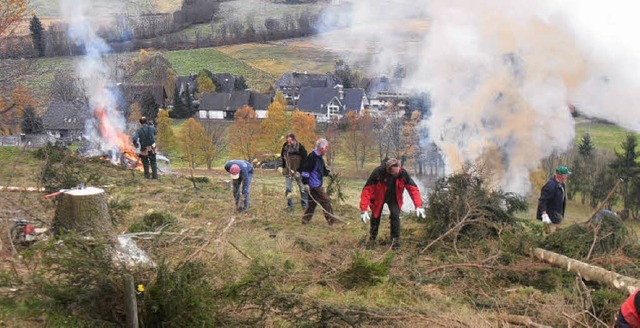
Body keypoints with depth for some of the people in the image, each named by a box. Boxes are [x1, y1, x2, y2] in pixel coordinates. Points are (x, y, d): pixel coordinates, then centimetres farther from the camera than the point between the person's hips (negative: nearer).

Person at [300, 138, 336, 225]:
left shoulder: (319, 158, 13)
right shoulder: (312, 157, -18)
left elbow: (323, 170, 25)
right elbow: (305, 170, -21)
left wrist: (328, 173, 7)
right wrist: (305, 183, -22)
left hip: (317, 184, 10)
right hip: (314, 185, -10)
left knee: (313, 202, 15)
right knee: (325, 200, -5)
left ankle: (305, 219, 21)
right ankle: (331, 219, 2)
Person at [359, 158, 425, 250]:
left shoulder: (403, 173, -28)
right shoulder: (378, 173, -35)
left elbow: (413, 188, -20)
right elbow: (367, 190, -33)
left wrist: (418, 206, -30)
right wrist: (364, 209, -38)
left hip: (394, 198, 1)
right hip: (379, 198, -1)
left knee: (395, 216, -18)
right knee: (376, 217, 9)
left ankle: (395, 239, -1)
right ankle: (372, 237, 39)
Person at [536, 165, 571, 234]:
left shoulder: (561, 184, 8)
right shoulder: (550, 185, -25)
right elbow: (542, 201, -28)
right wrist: (544, 215, -34)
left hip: (557, 216, 10)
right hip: (550, 217, -10)